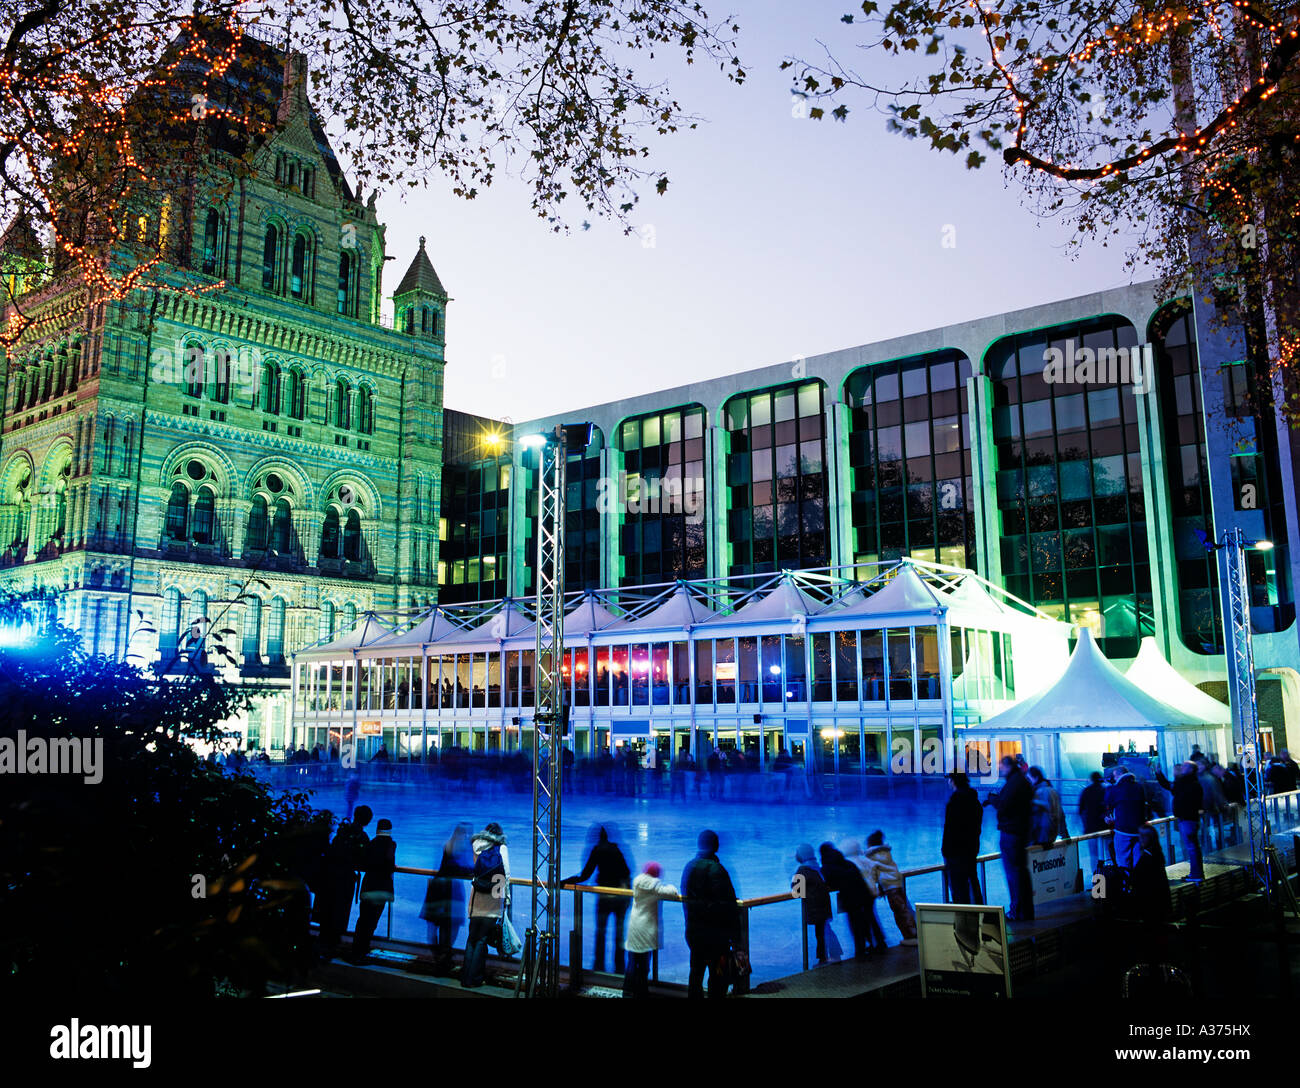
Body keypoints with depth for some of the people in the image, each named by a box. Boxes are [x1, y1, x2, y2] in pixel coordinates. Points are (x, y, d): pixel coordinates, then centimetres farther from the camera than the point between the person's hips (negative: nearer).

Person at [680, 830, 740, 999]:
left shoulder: (689, 867, 8)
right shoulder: (715, 869, -17)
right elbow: (727, 904, -18)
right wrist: (734, 932, -13)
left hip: (692, 930, 8)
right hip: (714, 932, -8)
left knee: (696, 972, 18)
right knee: (718, 976, -1)